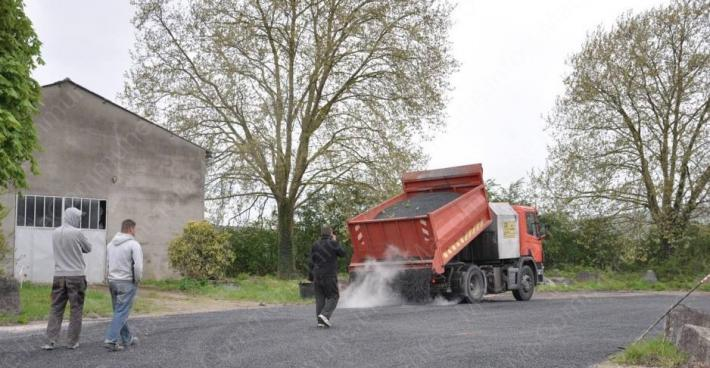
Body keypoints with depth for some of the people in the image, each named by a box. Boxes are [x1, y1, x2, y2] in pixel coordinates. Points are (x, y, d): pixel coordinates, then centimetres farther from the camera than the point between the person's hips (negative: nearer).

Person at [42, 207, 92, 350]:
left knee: (56, 309, 8)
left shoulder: (55, 233, 5)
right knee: (76, 310, 5)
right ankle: (72, 341, 9)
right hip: (76, 276, -5)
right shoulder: (77, 233, -11)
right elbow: (88, 248, 2)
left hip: (59, 276, 5)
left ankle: (51, 341, 4)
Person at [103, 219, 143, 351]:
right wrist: (137, 280, -4)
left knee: (120, 311, 16)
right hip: (127, 282, -7)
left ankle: (127, 339, 26)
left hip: (112, 281, 7)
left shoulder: (111, 244, 9)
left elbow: (107, 263, 11)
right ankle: (111, 340, -9)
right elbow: (138, 266, -20)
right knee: (121, 313, -4)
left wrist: (113, 276, 14)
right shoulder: (134, 245, -14)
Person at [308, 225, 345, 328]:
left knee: (320, 298, 8)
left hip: (317, 276, 5)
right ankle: (325, 315, -17)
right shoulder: (333, 244, -7)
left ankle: (320, 321, 6)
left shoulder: (315, 245, 7)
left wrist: (311, 276, 16)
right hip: (330, 276, -5)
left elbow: (312, 262, 9)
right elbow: (342, 253, 6)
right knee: (333, 297, 3)